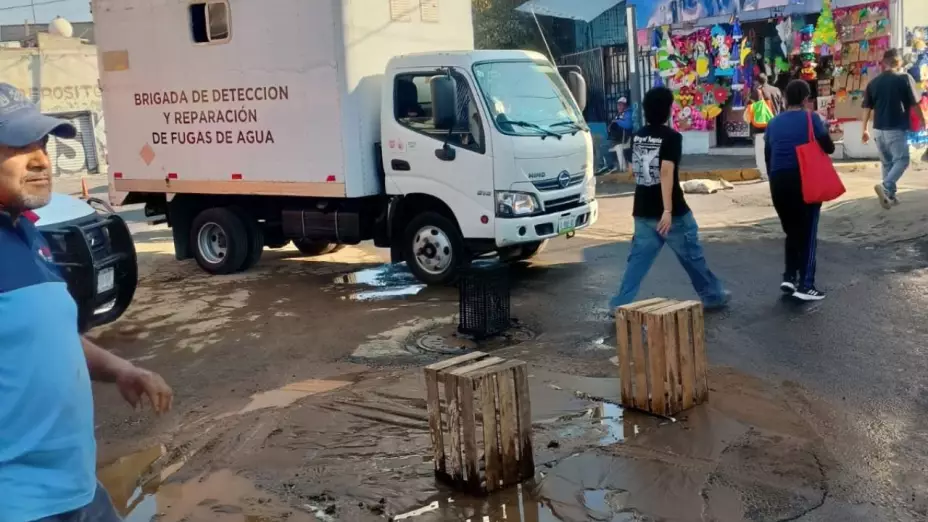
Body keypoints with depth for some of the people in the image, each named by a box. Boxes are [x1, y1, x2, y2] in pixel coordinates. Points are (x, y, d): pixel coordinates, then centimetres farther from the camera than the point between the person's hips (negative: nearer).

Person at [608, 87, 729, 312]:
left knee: (639, 258, 7)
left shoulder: (637, 136, 8)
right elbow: (666, 172, -23)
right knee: (692, 254, 11)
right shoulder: (671, 137, -14)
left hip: (643, 210, 6)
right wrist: (667, 210, -26)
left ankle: (620, 304, 0)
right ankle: (713, 295, 27)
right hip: (672, 210, -6)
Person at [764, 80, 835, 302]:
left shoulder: (774, 123, 12)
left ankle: (789, 277, 13)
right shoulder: (811, 118, -2)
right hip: (804, 180, -4)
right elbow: (828, 148, -2)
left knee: (791, 231, 18)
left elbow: (767, 156, 15)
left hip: (778, 181, 4)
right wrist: (824, 129, 18)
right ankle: (805, 285, -1)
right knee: (807, 232, 2)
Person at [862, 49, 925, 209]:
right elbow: (913, 103, -3)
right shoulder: (903, 78, -5)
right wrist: (922, 120, 12)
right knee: (901, 160, 1)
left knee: (886, 162, 15)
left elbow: (867, 108, 6)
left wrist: (865, 129, 13)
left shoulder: (873, 82, 7)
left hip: (879, 128, 5)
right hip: (896, 128, -5)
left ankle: (890, 195, 17)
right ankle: (885, 187, -21)